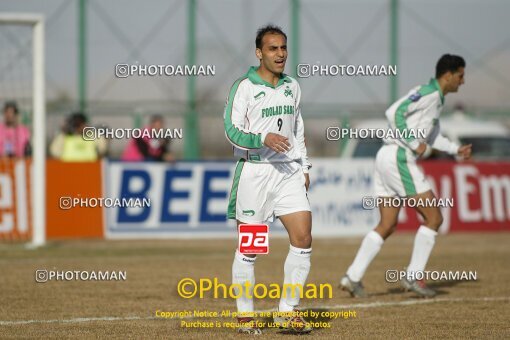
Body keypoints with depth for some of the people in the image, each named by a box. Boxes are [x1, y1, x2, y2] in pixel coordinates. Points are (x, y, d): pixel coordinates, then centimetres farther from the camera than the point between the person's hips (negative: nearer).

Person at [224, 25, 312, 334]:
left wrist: (304, 167, 17)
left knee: (304, 237, -5)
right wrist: (263, 139, -28)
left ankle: (288, 311, 5)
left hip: (289, 171, 5)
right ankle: (245, 315, 10)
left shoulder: (292, 87, 13)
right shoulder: (244, 87, -6)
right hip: (255, 172, -5)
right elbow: (232, 130, -13)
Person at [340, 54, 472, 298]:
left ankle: (353, 277, 5)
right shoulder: (430, 93, -10)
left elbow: (430, 136, 31)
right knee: (434, 218, -3)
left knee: (387, 225, 10)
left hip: (386, 158, 10)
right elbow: (395, 113, -22)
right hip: (398, 158, -10)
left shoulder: (435, 97, 21)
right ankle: (413, 276, -2)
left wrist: (456, 149, 22)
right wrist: (415, 144, -19)